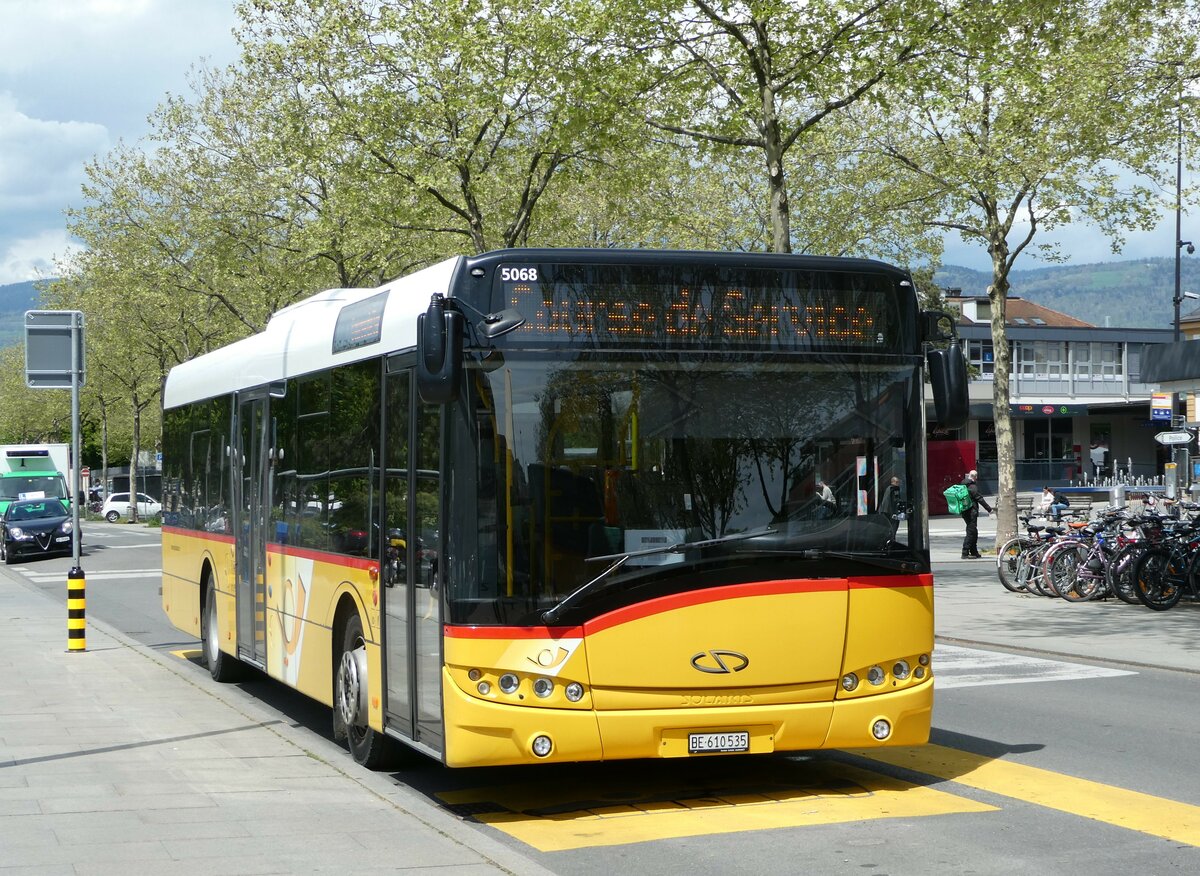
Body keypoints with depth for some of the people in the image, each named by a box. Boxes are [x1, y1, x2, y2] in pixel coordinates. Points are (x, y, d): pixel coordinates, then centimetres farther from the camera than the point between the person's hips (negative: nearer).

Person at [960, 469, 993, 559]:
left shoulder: (963, 485, 11)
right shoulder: (972, 486, -15)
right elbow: (979, 499, -16)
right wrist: (989, 509, -10)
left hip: (965, 512, 9)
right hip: (971, 511, -9)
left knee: (974, 532, 15)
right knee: (971, 532, -6)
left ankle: (974, 552, 19)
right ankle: (965, 553, -8)